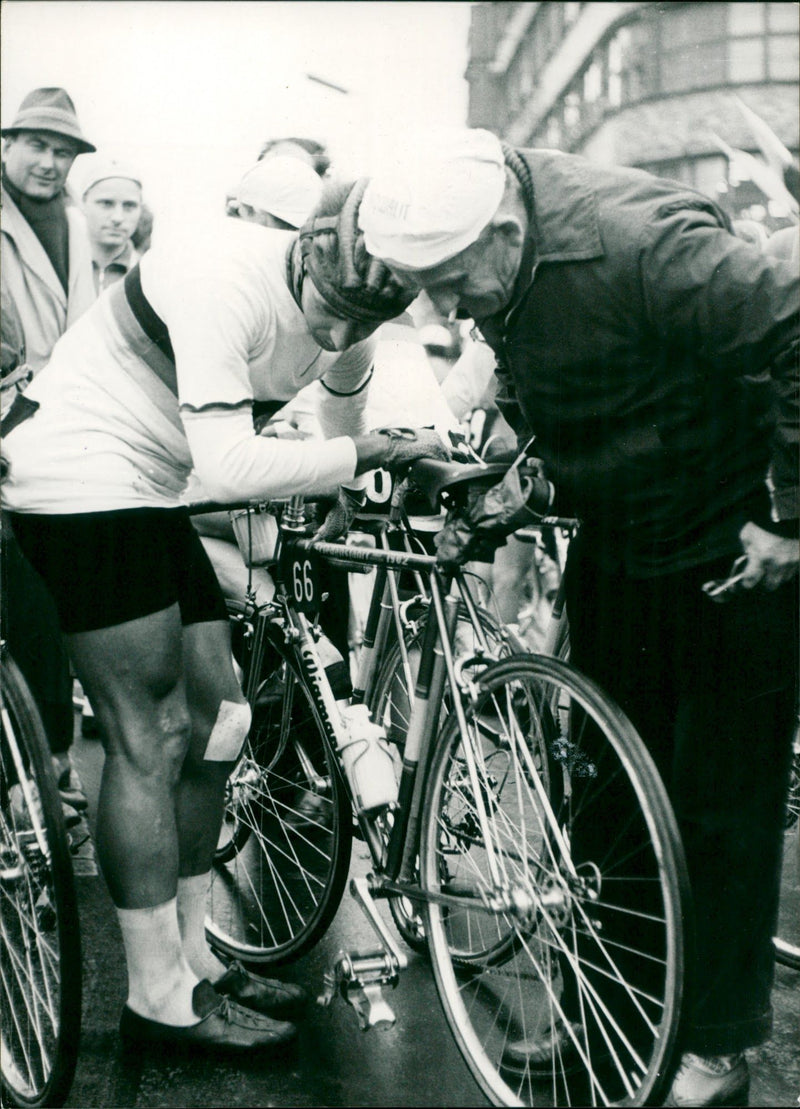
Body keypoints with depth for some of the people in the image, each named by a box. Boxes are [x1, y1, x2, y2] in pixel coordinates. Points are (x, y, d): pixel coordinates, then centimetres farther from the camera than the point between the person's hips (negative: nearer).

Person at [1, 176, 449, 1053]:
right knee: (150, 738, -8)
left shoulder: (343, 309, -2)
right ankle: (158, 997, 2)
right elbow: (231, 465, -35)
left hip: (147, 490, 9)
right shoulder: (223, 280, -28)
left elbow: (346, 390, 21)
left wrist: (346, 491, 26)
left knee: (214, 718, 7)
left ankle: (191, 955, 20)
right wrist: (370, 452, -31)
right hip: (79, 479, -9)